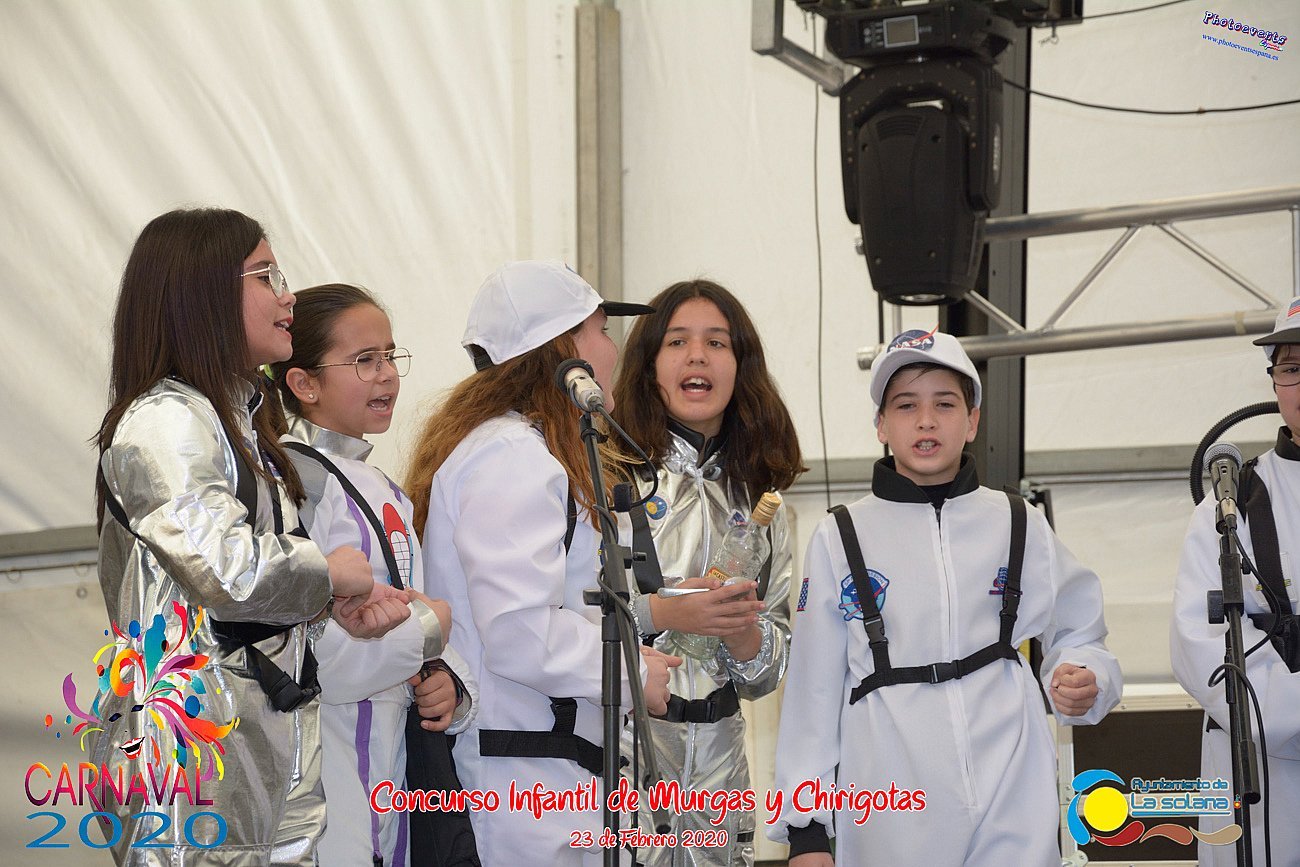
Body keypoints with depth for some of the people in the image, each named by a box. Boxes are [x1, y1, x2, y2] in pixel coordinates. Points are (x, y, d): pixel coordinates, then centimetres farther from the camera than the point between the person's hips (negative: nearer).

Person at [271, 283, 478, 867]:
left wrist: (450, 684, -1)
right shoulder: (294, 478, -13)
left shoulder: (383, 492, 18)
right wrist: (427, 627, -9)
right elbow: (293, 651, -23)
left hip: (391, 769, 9)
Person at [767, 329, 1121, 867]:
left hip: (1013, 808, 1)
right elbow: (813, 689, 5)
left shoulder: (1020, 527, 7)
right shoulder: (840, 540, 4)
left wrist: (1083, 684, -8)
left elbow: (1077, 635, 15)